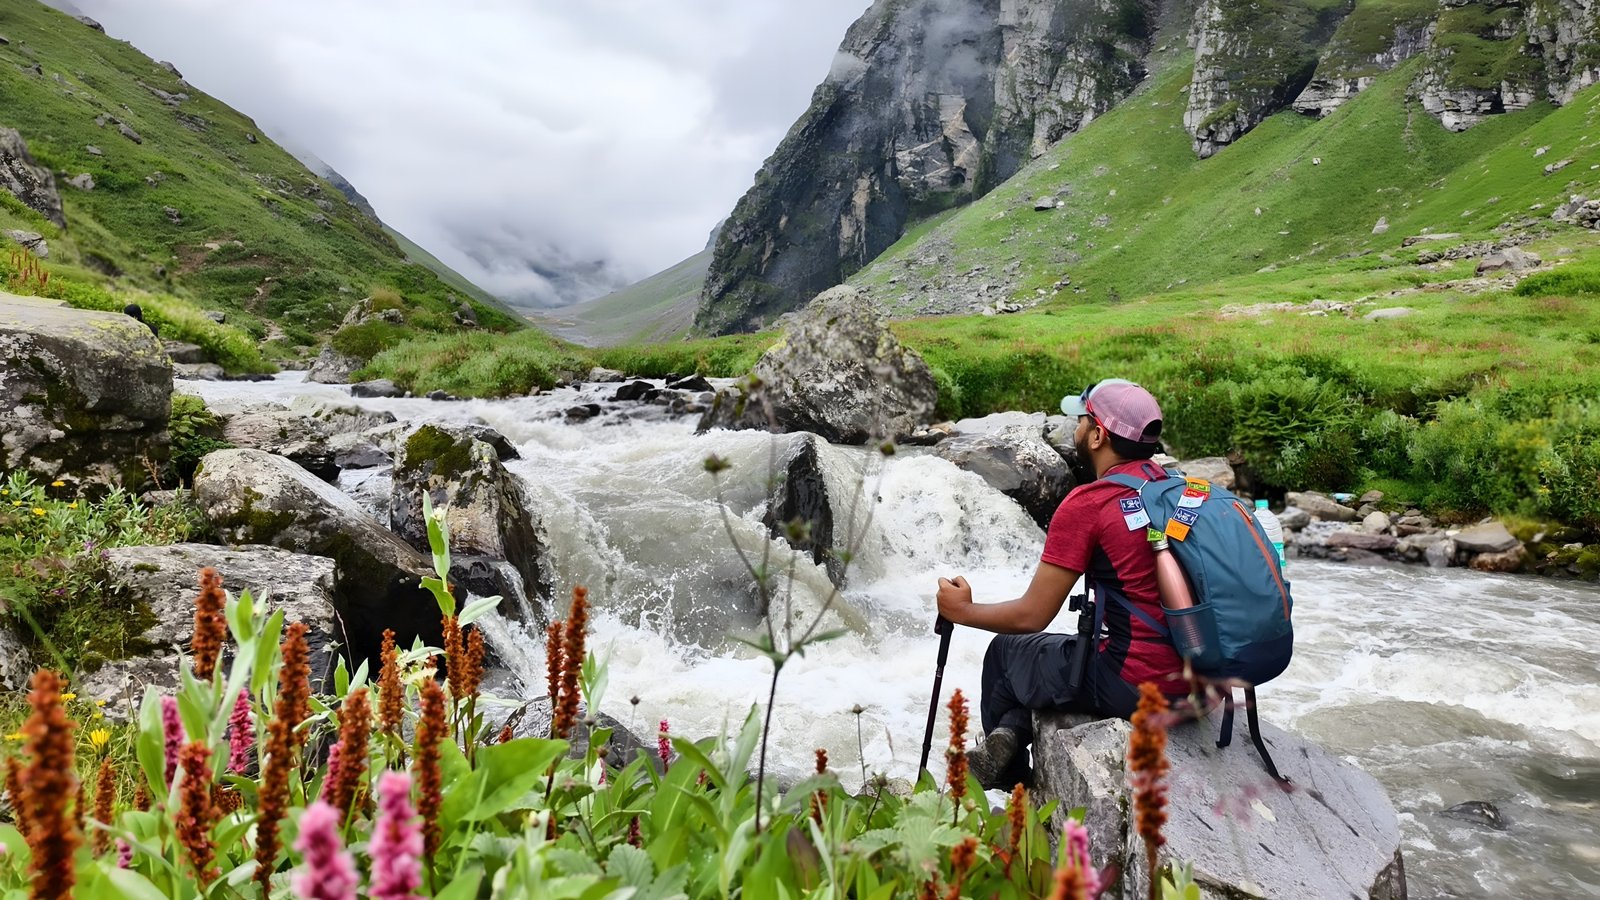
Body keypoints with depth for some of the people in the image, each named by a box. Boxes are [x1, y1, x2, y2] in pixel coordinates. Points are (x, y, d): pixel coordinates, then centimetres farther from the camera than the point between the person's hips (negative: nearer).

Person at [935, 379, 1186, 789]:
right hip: (1197, 677, 7)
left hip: (1135, 686, -7)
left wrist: (962, 611, 6)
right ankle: (1013, 730, 8)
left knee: (1005, 653, 19)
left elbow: (1031, 616, -10)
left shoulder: (1087, 504, -15)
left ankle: (1010, 788, 23)